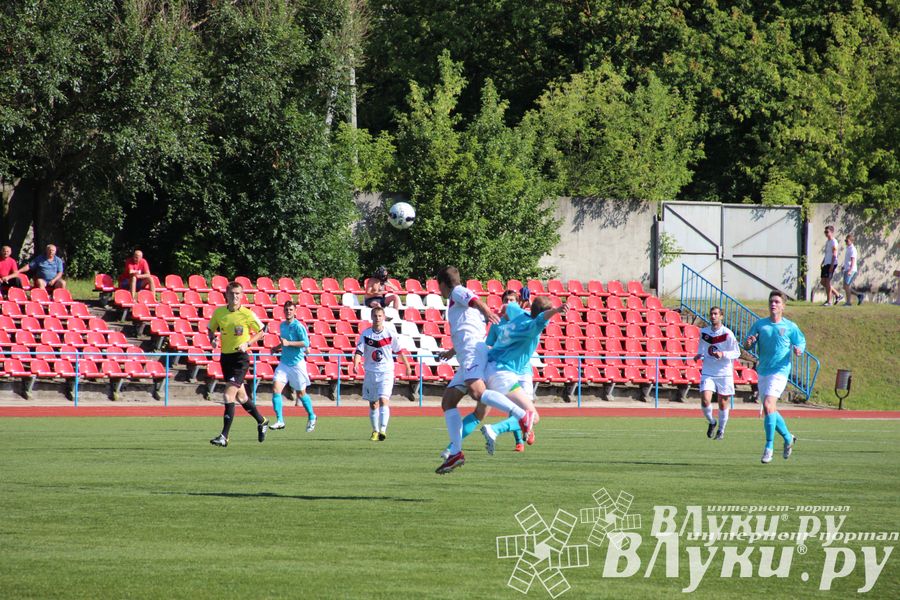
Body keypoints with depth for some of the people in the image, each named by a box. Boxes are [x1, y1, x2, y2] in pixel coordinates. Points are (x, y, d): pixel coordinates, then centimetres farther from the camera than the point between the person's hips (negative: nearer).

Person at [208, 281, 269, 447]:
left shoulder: (248, 314, -10)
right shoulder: (219, 312, 1)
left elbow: (261, 331, 1)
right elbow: (211, 329, 16)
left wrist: (248, 343, -13)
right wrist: (212, 339, -5)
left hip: (240, 358, -5)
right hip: (225, 357, 5)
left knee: (229, 396, -15)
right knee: (240, 396, 16)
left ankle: (224, 436, -13)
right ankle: (261, 421, 39)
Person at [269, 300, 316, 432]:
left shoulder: (298, 326, -12)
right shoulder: (282, 325, 10)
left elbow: (306, 343, -21)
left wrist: (288, 343, -24)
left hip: (297, 363, -6)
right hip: (284, 363, 6)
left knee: (301, 393, 7)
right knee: (276, 389, -12)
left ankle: (311, 417, 31)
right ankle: (279, 420, -12)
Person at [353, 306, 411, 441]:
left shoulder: (390, 334, -2)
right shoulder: (365, 334, -1)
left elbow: (399, 351, 10)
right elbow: (359, 351, -8)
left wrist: (407, 366, 19)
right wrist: (356, 364, -27)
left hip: (386, 373, -2)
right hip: (370, 373, 2)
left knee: (383, 400, -19)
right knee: (373, 404, 8)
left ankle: (383, 430, -25)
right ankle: (375, 431, 22)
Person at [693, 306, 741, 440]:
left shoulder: (727, 334, -7)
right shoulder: (704, 332, 4)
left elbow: (737, 353, -5)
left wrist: (723, 354, -21)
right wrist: (699, 355, -2)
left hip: (724, 373, -2)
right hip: (707, 373, 2)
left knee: (723, 404, 6)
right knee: (705, 400, -14)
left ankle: (721, 430, 26)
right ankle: (711, 422, 14)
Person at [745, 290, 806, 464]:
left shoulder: (790, 327, 0)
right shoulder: (760, 325, 7)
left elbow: (801, 342, 9)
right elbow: (748, 345, 8)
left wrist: (799, 349, -14)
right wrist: (749, 343, -16)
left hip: (780, 371, -5)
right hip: (763, 371, 5)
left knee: (768, 406, -20)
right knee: (770, 410, 12)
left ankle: (769, 448, -16)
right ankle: (788, 438, 35)